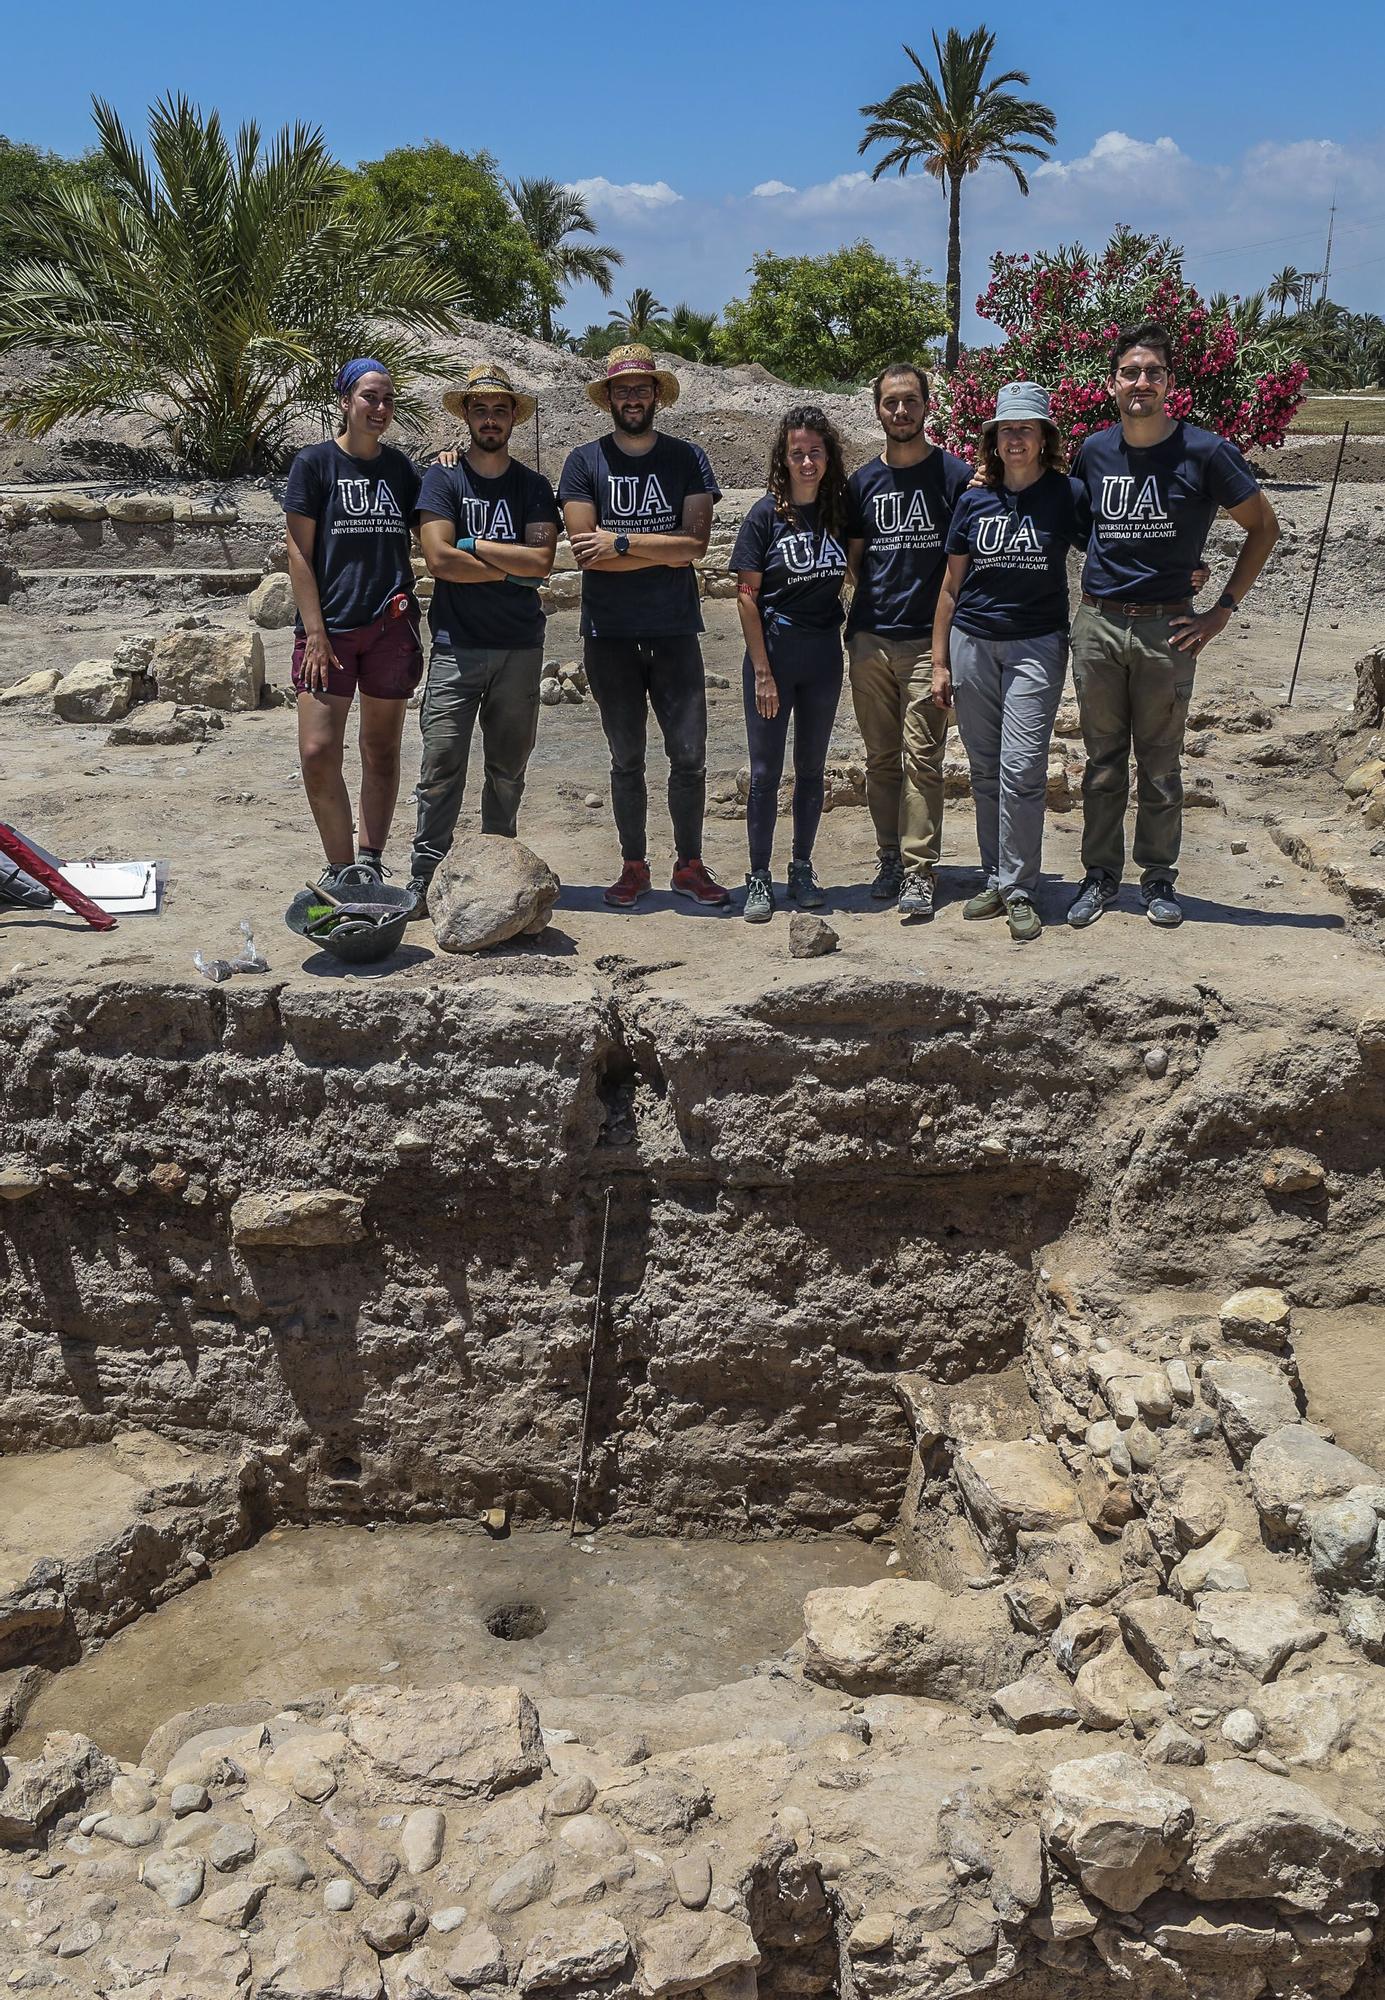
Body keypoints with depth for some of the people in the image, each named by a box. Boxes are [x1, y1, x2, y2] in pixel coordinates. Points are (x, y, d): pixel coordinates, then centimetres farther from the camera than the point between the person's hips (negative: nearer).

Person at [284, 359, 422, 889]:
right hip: (330, 626, -3)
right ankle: (343, 868, 3)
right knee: (317, 752, -10)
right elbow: (299, 552, -3)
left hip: (391, 626, 4)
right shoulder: (315, 462, 1)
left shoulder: (400, 467, 12)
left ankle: (369, 863, 13)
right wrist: (315, 633, -11)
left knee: (382, 751, 6)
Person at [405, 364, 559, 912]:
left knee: (508, 769, 7)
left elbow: (541, 561, -6)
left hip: (521, 647, 3)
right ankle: (424, 881, -2)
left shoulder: (533, 487, 10)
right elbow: (439, 559, -11)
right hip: (456, 645, -2)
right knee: (442, 769, -7)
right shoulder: (442, 479, 4)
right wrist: (512, 571, -5)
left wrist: (473, 544, -6)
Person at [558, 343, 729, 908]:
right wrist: (665, 550, -10)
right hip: (609, 633, 0)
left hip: (675, 629, 0)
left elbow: (696, 544, -9)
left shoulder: (687, 459, 4)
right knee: (626, 759, 7)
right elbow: (585, 552, -9)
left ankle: (689, 865, 13)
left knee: (689, 754, 0)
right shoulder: (584, 462, 2)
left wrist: (622, 542, -12)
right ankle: (634, 866, 17)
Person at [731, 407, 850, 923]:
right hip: (773, 651, -3)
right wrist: (762, 671, -12)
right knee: (766, 771, 2)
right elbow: (746, 595, -8)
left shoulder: (840, 511, 4)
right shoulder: (767, 515, -7)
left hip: (824, 656, 4)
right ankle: (758, 877, 10)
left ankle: (802, 869, 22)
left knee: (811, 769, 11)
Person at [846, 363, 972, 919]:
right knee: (880, 757, 8)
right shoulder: (863, 481, 12)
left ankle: (918, 872, -4)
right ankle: (890, 858, 19)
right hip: (870, 638, 4)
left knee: (921, 757, -7)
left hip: (928, 638, -4)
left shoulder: (954, 474, 1)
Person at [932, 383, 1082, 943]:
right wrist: (940, 662, 10)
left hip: (1037, 644, -3)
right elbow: (951, 585, 12)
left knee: (1021, 770, -11)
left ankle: (1019, 892, -2)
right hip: (972, 643, 3)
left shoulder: (1064, 495, -1)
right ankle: (995, 880, 19)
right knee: (984, 772, 8)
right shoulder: (974, 500, 7)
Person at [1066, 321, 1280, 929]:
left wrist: (1223, 609, -1)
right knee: (1102, 761, 9)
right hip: (1097, 623, 3)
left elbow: (1263, 527, 4)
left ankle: (1157, 877, 18)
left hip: (1166, 628, -2)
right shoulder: (1093, 451, 5)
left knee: (1160, 765, 5)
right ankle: (1100, 875, 20)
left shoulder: (1205, 452, -5)